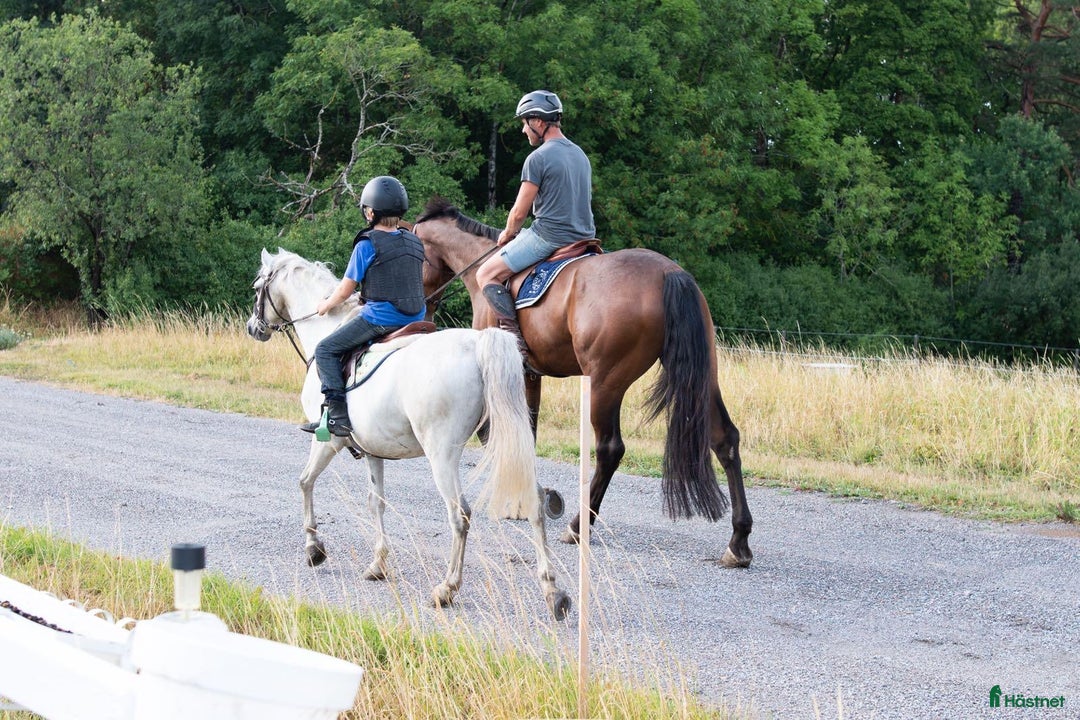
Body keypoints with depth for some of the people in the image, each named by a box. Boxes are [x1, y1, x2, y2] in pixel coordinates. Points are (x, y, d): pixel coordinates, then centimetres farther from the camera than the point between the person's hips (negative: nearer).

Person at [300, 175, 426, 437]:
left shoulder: (367, 245, -8)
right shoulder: (415, 243, 12)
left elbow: (346, 289, -3)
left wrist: (326, 305, 17)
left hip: (379, 317, -7)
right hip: (415, 319, 7)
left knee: (325, 350, 1)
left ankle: (338, 415, -10)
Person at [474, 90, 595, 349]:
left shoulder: (538, 158, -12)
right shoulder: (581, 155, 15)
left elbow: (520, 211, -10)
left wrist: (507, 234, 11)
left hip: (548, 237, -9)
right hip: (583, 237, 9)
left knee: (486, 274, -3)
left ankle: (516, 340, -16)